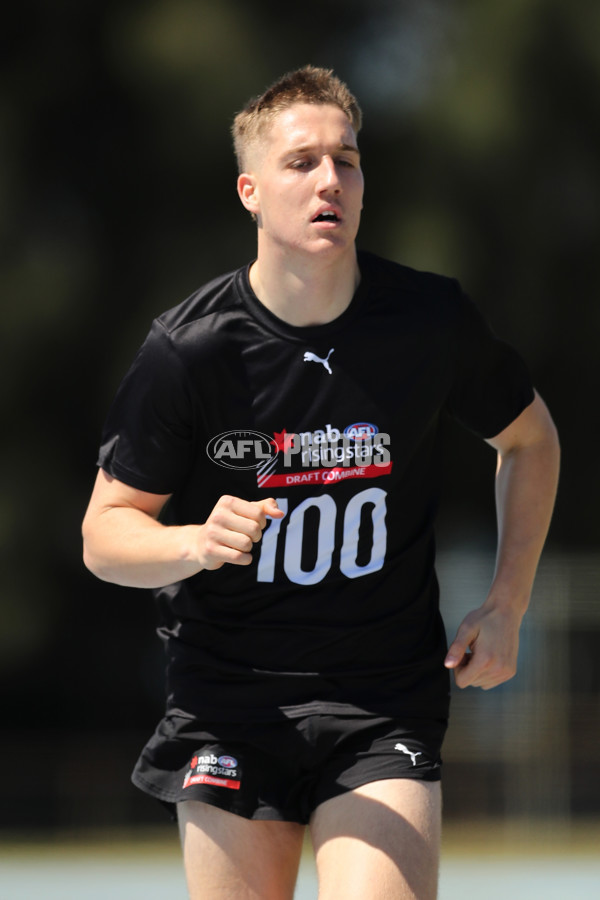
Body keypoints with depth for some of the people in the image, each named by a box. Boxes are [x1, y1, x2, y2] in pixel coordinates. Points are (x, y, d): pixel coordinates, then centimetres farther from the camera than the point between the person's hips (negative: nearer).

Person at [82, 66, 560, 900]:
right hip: (230, 709, 0)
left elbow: (530, 438, 15)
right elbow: (105, 532, -2)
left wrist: (506, 606, 6)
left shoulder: (433, 320, -5)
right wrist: (197, 543, -23)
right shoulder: (189, 348, -9)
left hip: (386, 706, 0)